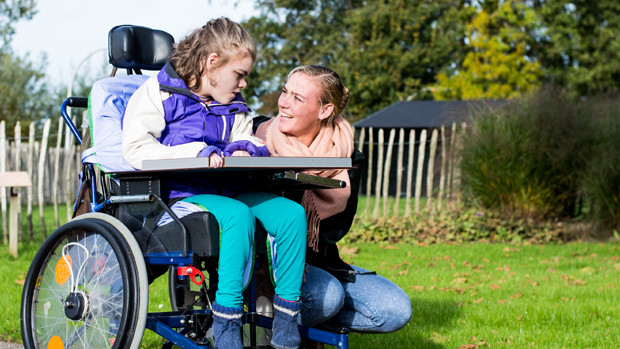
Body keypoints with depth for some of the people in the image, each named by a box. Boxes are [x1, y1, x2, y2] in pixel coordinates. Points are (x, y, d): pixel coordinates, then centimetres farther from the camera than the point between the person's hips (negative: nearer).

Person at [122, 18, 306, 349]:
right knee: (238, 214, -37)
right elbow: (136, 148, -11)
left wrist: (245, 149, -5)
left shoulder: (234, 109, 24)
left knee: (291, 212, -19)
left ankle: (285, 322, -18)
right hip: (177, 194, -7)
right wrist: (196, 153, -21)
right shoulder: (158, 93, 2)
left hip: (225, 190, 7)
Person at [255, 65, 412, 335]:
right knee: (327, 296, -33)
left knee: (396, 310, -12)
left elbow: (335, 230, -8)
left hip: (318, 262, 4)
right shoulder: (259, 136, -4)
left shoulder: (346, 158, 0)